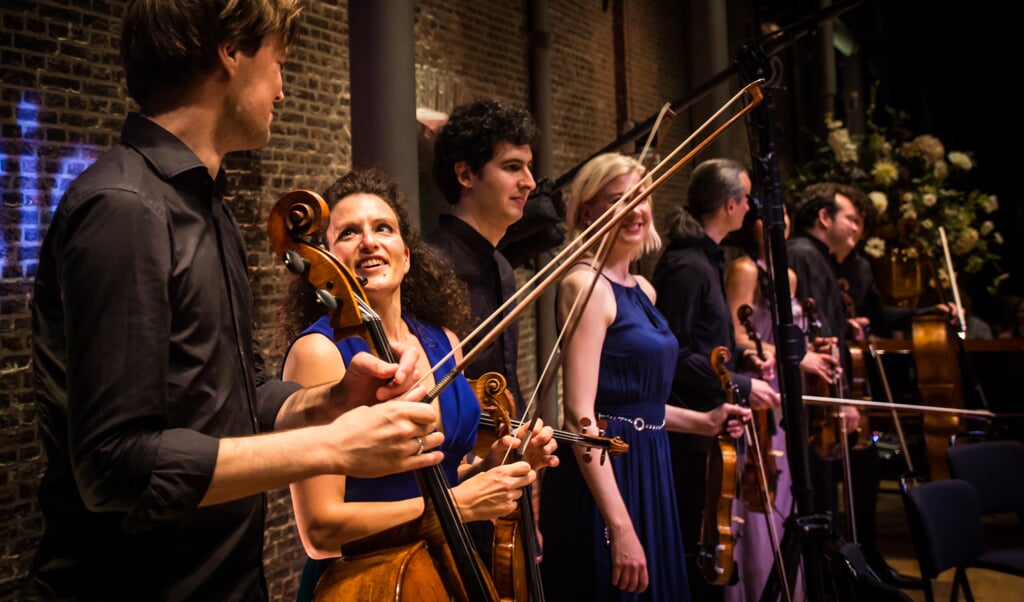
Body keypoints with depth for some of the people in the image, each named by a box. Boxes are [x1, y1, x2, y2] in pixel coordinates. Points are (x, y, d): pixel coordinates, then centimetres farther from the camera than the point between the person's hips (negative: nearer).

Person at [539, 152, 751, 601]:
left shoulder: (642, 289, 11)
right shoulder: (586, 283, -14)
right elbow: (580, 413, -21)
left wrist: (702, 422, 10)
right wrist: (619, 526, -24)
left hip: (648, 469, 9)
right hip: (606, 477, -8)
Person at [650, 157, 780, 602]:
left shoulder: (706, 259, 12)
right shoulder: (687, 266, -19)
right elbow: (675, 356, -21)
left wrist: (742, 356, 8)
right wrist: (741, 385, -16)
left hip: (708, 421, 10)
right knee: (695, 544, 0)